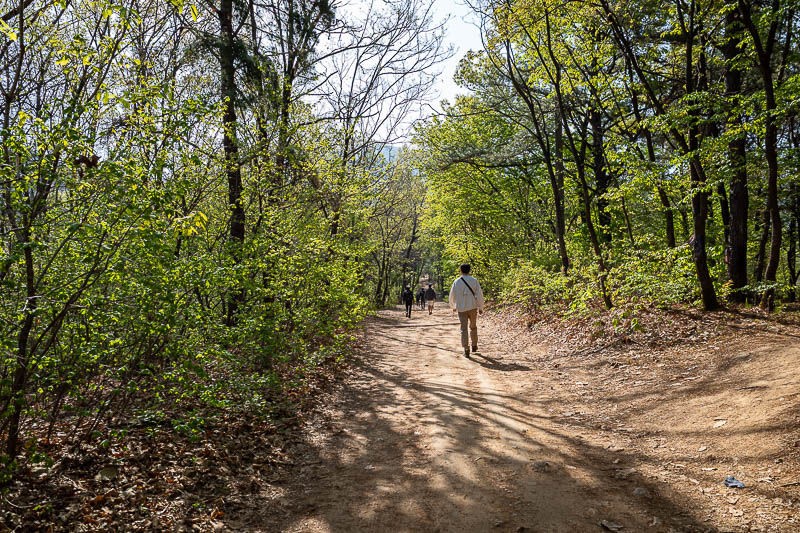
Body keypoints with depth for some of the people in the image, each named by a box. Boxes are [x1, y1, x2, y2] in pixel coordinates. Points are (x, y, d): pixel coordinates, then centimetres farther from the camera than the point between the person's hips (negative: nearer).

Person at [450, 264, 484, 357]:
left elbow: (452, 295, 5)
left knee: (464, 328, 0)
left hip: (461, 308, -1)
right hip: (472, 307, 1)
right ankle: (474, 346, 27)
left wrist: (453, 307, 21)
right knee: (473, 327, 18)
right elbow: (479, 294, -4)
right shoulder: (474, 281, -2)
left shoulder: (457, 282, -1)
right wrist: (480, 307, 5)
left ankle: (466, 349, -8)